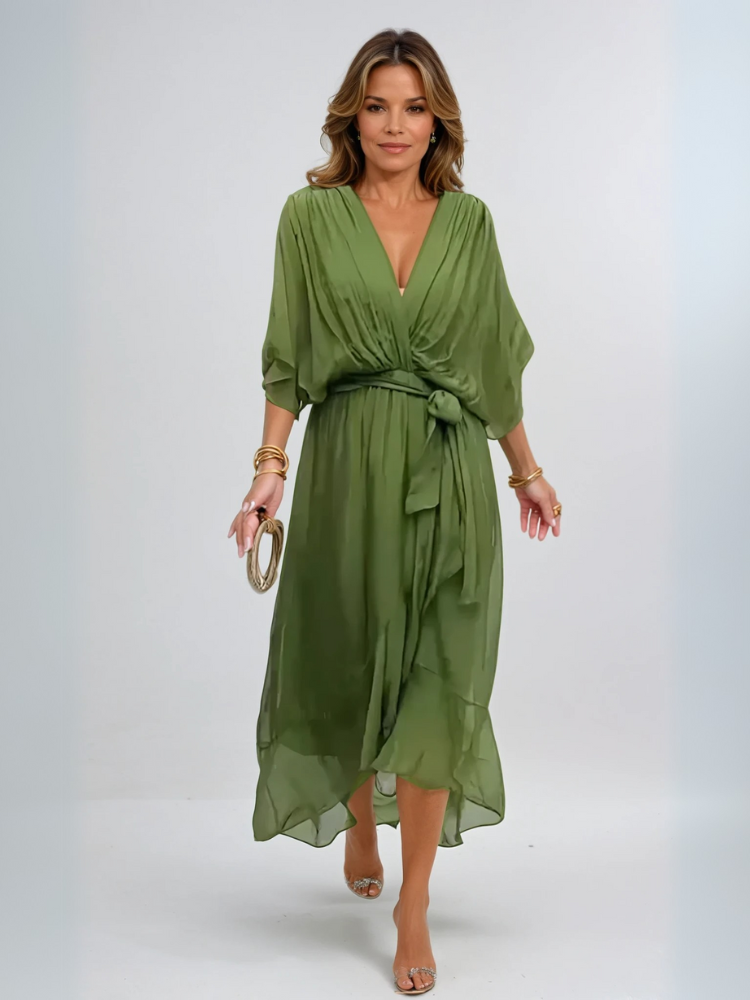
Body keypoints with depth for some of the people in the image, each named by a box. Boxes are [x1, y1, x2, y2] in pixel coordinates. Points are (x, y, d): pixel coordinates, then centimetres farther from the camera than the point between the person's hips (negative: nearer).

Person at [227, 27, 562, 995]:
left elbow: (496, 364, 12)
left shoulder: (469, 222, 7)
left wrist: (528, 471, 15)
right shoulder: (311, 215, 2)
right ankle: (360, 827, 41)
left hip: (450, 475, 1)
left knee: (438, 683, -1)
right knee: (350, 665, 11)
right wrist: (270, 467, -11)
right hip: (349, 468, -1)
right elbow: (287, 361, 0)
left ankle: (414, 904, 10)